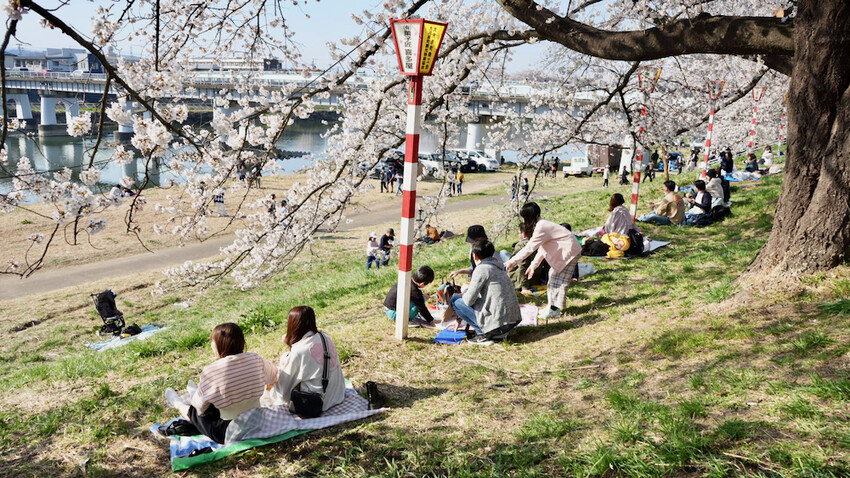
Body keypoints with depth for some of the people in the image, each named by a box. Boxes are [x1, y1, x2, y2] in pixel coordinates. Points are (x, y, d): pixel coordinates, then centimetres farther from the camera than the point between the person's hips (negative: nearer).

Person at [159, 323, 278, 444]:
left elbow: (200, 406, -8)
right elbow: (274, 377, 10)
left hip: (228, 433, -3)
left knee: (196, 411, 25)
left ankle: (178, 404, 54)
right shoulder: (255, 360, -11)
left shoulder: (211, 372, -22)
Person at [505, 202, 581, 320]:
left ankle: (555, 310, -5)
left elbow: (529, 248, -25)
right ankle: (553, 305, 18)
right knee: (553, 275, 12)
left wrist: (511, 262, -21)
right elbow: (542, 248, 16)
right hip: (563, 251, 11)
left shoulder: (541, 227, -23)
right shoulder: (541, 225, 9)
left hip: (570, 251, -11)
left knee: (559, 278, -9)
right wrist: (533, 265, 14)